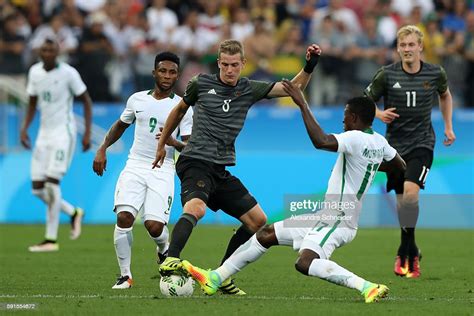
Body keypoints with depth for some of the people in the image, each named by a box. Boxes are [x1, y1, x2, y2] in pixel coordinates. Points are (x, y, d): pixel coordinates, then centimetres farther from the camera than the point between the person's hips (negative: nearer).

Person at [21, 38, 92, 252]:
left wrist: (87, 133, -8)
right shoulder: (35, 72, 6)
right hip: (44, 134, 6)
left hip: (63, 132, -6)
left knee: (52, 182, -16)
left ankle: (51, 239, -11)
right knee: (38, 188, 0)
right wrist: (24, 128, 5)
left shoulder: (68, 73, -10)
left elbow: (86, 102, -3)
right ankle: (74, 213, 24)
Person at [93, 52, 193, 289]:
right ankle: (125, 275, -7)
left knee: (154, 226, -16)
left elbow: (189, 145, -2)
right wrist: (103, 149, 15)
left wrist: (174, 143, -24)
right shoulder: (137, 99, 10)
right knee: (124, 217, -18)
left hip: (162, 171, -2)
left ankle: (164, 250, 22)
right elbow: (121, 125, 27)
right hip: (135, 165, 2)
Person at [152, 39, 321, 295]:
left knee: (258, 221, 6)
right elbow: (180, 109, 20)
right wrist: (162, 144, 26)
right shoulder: (201, 84, 3)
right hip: (195, 163, -6)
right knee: (196, 208, -35)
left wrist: (309, 66, -9)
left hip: (222, 170, 6)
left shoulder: (249, 89, 10)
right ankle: (170, 260, -49)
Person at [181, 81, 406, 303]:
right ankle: (215, 279, 18)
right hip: (327, 217, 11)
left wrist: (302, 104, -29)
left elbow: (321, 141, -35)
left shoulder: (356, 138, -19)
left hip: (337, 220, -11)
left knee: (305, 262, -35)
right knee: (266, 235, 14)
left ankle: (368, 287, -34)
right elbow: (401, 167, 25)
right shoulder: (380, 142, 9)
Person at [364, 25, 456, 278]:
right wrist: (379, 114, -18)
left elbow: (445, 95, 20)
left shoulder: (435, 74, -3)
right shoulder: (387, 75, -6)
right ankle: (412, 252, 25)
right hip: (395, 144, 2)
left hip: (421, 143, -2)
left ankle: (404, 253, -14)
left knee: (410, 192, -22)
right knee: (401, 200, 7)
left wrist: (448, 126, 16)